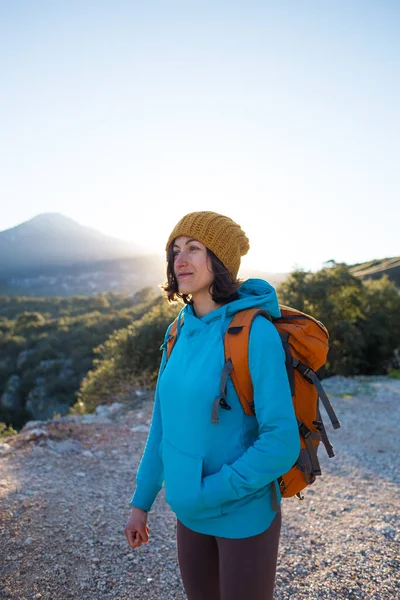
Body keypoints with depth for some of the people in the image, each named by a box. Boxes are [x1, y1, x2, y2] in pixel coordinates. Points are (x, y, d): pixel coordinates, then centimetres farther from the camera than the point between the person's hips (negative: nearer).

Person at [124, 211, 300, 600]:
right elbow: (166, 421, 5)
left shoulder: (256, 333, -23)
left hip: (246, 513, -6)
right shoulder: (181, 331, -2)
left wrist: (204, 494, -17)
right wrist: (142, 500, 9)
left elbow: (281, 443, -24)